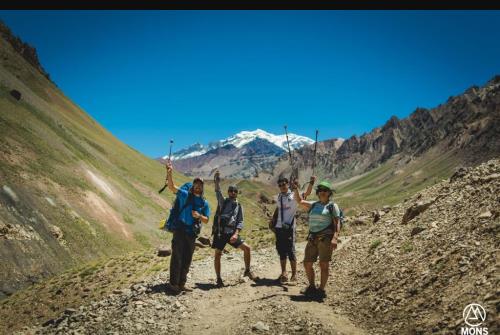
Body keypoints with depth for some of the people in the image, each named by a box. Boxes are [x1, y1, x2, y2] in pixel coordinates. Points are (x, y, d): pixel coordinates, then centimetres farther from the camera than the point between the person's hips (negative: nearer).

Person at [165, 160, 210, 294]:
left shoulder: (204, 203, 10)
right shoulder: (185, 195, -1)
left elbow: (206, 220, 10)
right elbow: (171, 187, -15)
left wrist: (199, 216, -11)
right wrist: (169, 173, -30)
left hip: (192, 233, 5)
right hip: (180, 231, -5)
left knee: (187, 259, 11)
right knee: (177, 257, -5)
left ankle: (182, 283, 22)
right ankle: (173, 283, 4)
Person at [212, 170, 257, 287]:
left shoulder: (239, 206, 10)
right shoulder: (223, 201, 5)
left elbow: (240, 222, 4)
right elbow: (218, 192, -13)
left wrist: (236, 234, -12)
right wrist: (217, 181, -30)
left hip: (232, 233, 3)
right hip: (220, 232, -2)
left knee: (247, 248, -4)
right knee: (217, 254, -1)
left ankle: (247, 271, 13)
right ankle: (219, 279, 11)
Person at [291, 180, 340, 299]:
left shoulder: (332, 206, 1)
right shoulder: (313, 205, 16)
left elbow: (337, 224, -7)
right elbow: (299, 201, 20)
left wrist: (335, 238, -20)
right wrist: (295, 189, 6)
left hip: (326, 237, -6)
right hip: (312, 237, 6)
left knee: (323, 264, -3)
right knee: (307, 263, 7)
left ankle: (321, 289, 8)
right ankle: (311, 287, 23)